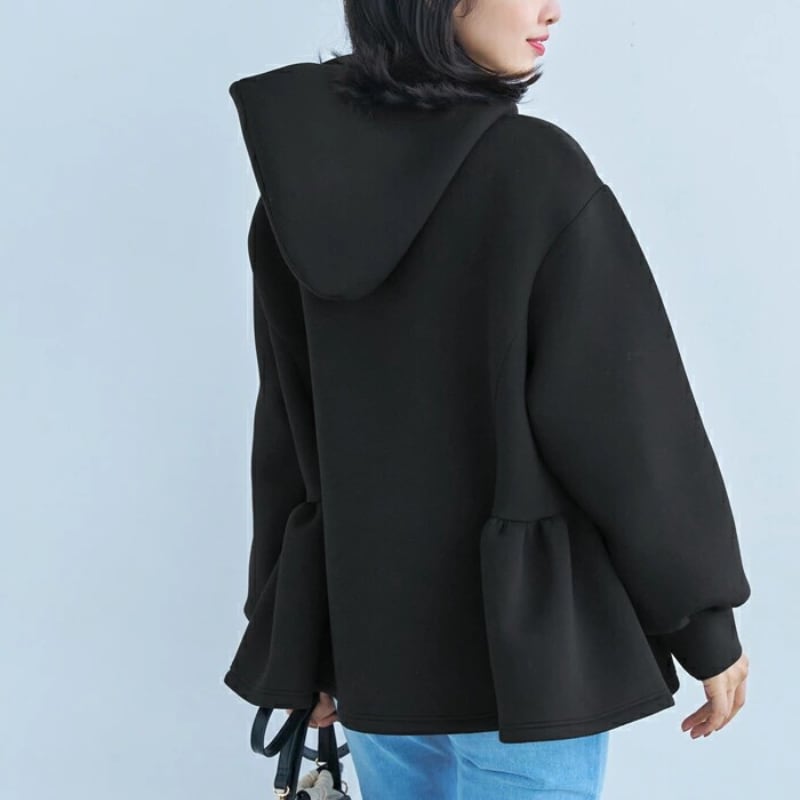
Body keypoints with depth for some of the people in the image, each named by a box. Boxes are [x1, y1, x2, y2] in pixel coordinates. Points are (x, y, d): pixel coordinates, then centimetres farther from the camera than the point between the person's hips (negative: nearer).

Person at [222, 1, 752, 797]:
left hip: (372, 626, 6)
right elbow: (621, 420, -16)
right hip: (523, 633, -5)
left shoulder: (303, 181, 0)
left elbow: (288, 420, 4)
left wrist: (302, 631, 13)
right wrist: (705, 622, -4)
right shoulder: (535, 171, -18)